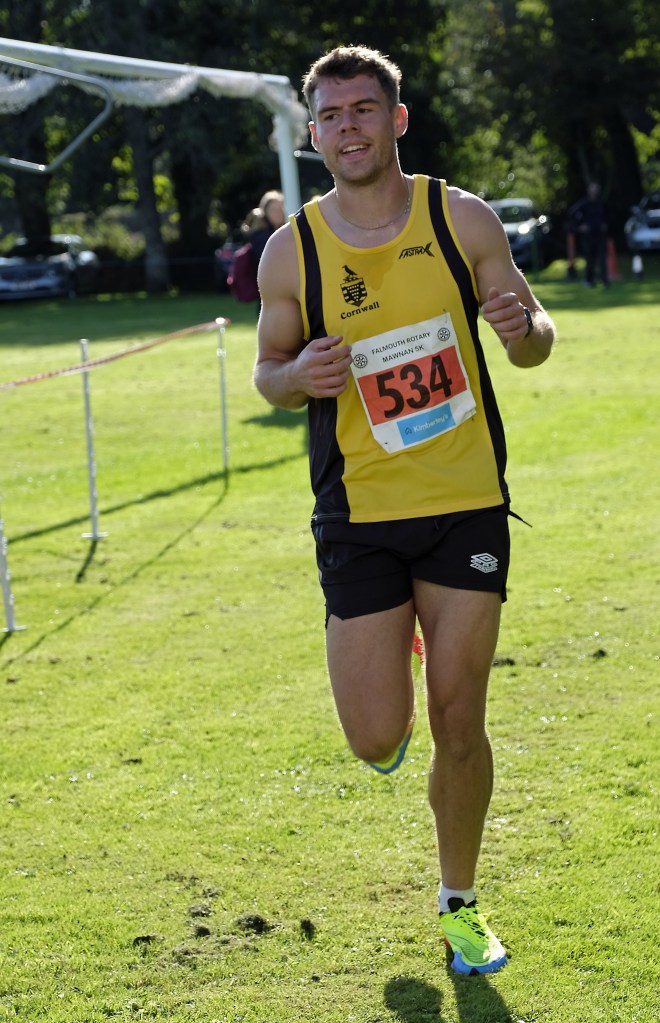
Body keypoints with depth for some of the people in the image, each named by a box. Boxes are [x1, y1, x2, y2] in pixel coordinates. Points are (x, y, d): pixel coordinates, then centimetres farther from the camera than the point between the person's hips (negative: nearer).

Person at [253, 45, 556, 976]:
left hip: (467, 504, 0)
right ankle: (385, 666, 34)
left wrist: (524, 325, -19)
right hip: (360, 514, 0)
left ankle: (459, 904, 24)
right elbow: (268, 370, 9)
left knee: (458, 724, 2)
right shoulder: (292, 251, -3)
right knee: (377, 742, -4)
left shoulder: (462, 219, -3)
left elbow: (534, 345, 5)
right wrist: (296, 377, -15)